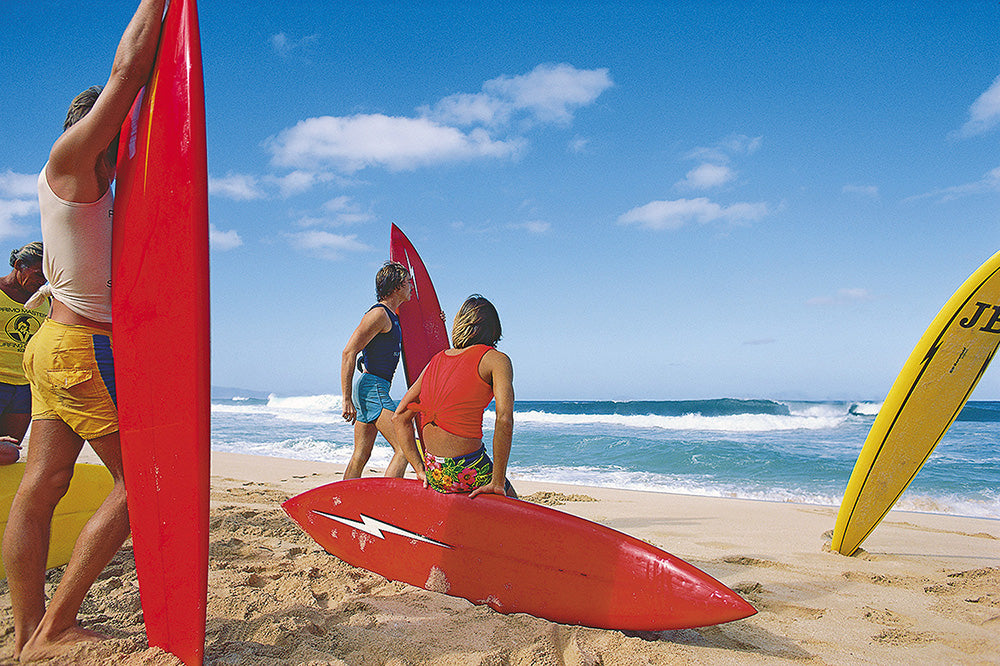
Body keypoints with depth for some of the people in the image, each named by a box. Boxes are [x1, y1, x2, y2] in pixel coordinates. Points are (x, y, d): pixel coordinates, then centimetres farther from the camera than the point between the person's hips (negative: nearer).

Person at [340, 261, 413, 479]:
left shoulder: (392, 316, 18)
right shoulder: (379, 314, -11)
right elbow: (348, 353, -17)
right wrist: (346, 399, -20)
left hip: (367, 388, 10)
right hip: (373, 387, -10)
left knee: (361, 455, 11)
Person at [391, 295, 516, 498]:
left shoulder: (436, 361, 14)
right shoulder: (496, 359, -3)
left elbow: (399, 417, 15)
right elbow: (504, 419, -17)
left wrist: (421, 469, 14)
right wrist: (497, 482, -13)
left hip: (434, 474, 7)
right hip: (469, 472, -7)